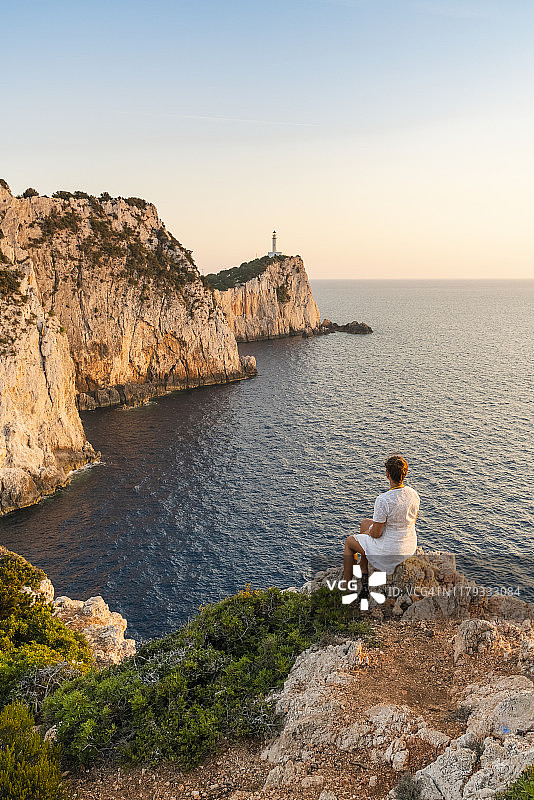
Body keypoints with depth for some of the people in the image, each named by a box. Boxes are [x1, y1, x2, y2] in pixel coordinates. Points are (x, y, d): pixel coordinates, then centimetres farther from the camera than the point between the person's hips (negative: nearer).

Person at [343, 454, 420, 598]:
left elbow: (376, 533, -22)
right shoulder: (413, 494, -8)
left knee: (349, 541, 19)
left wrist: (369, 532, 2)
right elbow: (412, 522, 7)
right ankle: (364, 577, 37)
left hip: (389, 550, -7)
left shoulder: (383, 500, -30)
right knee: (364, 523, 28)